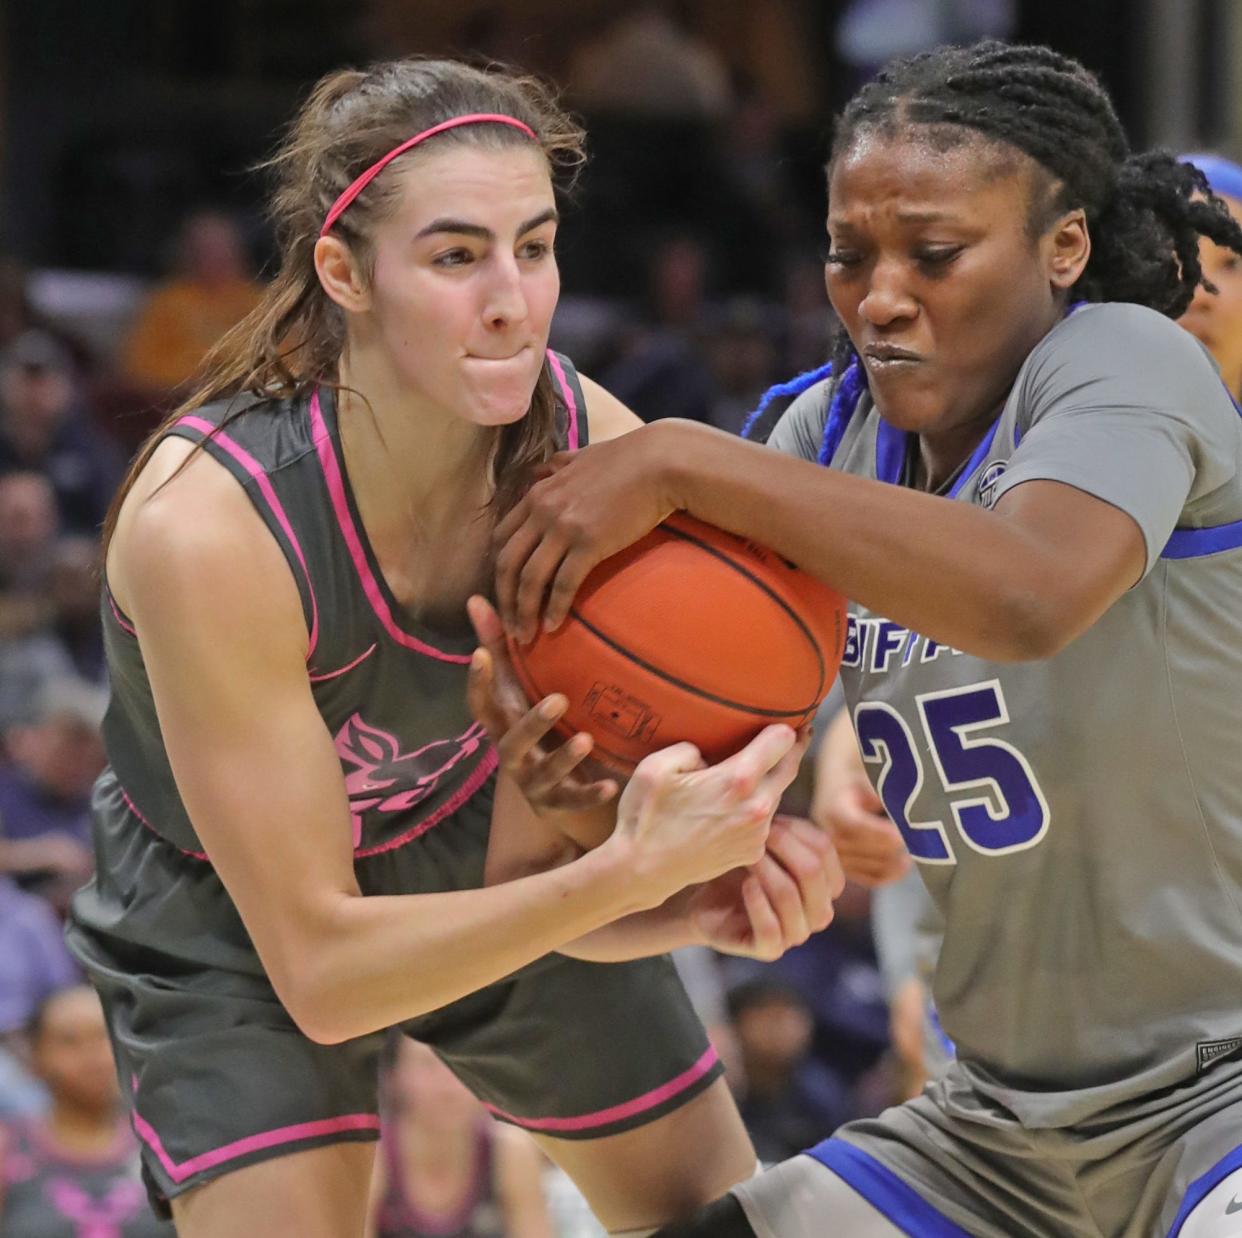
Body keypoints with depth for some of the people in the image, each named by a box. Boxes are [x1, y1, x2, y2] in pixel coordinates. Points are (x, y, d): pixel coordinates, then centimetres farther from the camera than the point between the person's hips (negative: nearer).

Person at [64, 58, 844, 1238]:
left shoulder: (600, 448, -26)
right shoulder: (206, 525, -39)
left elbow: (543, 886, -20)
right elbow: (322, 970, -35)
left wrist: (696, 901, -43)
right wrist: (630, 872, -47)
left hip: (481, 867, 5)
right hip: (236, 921, -4)